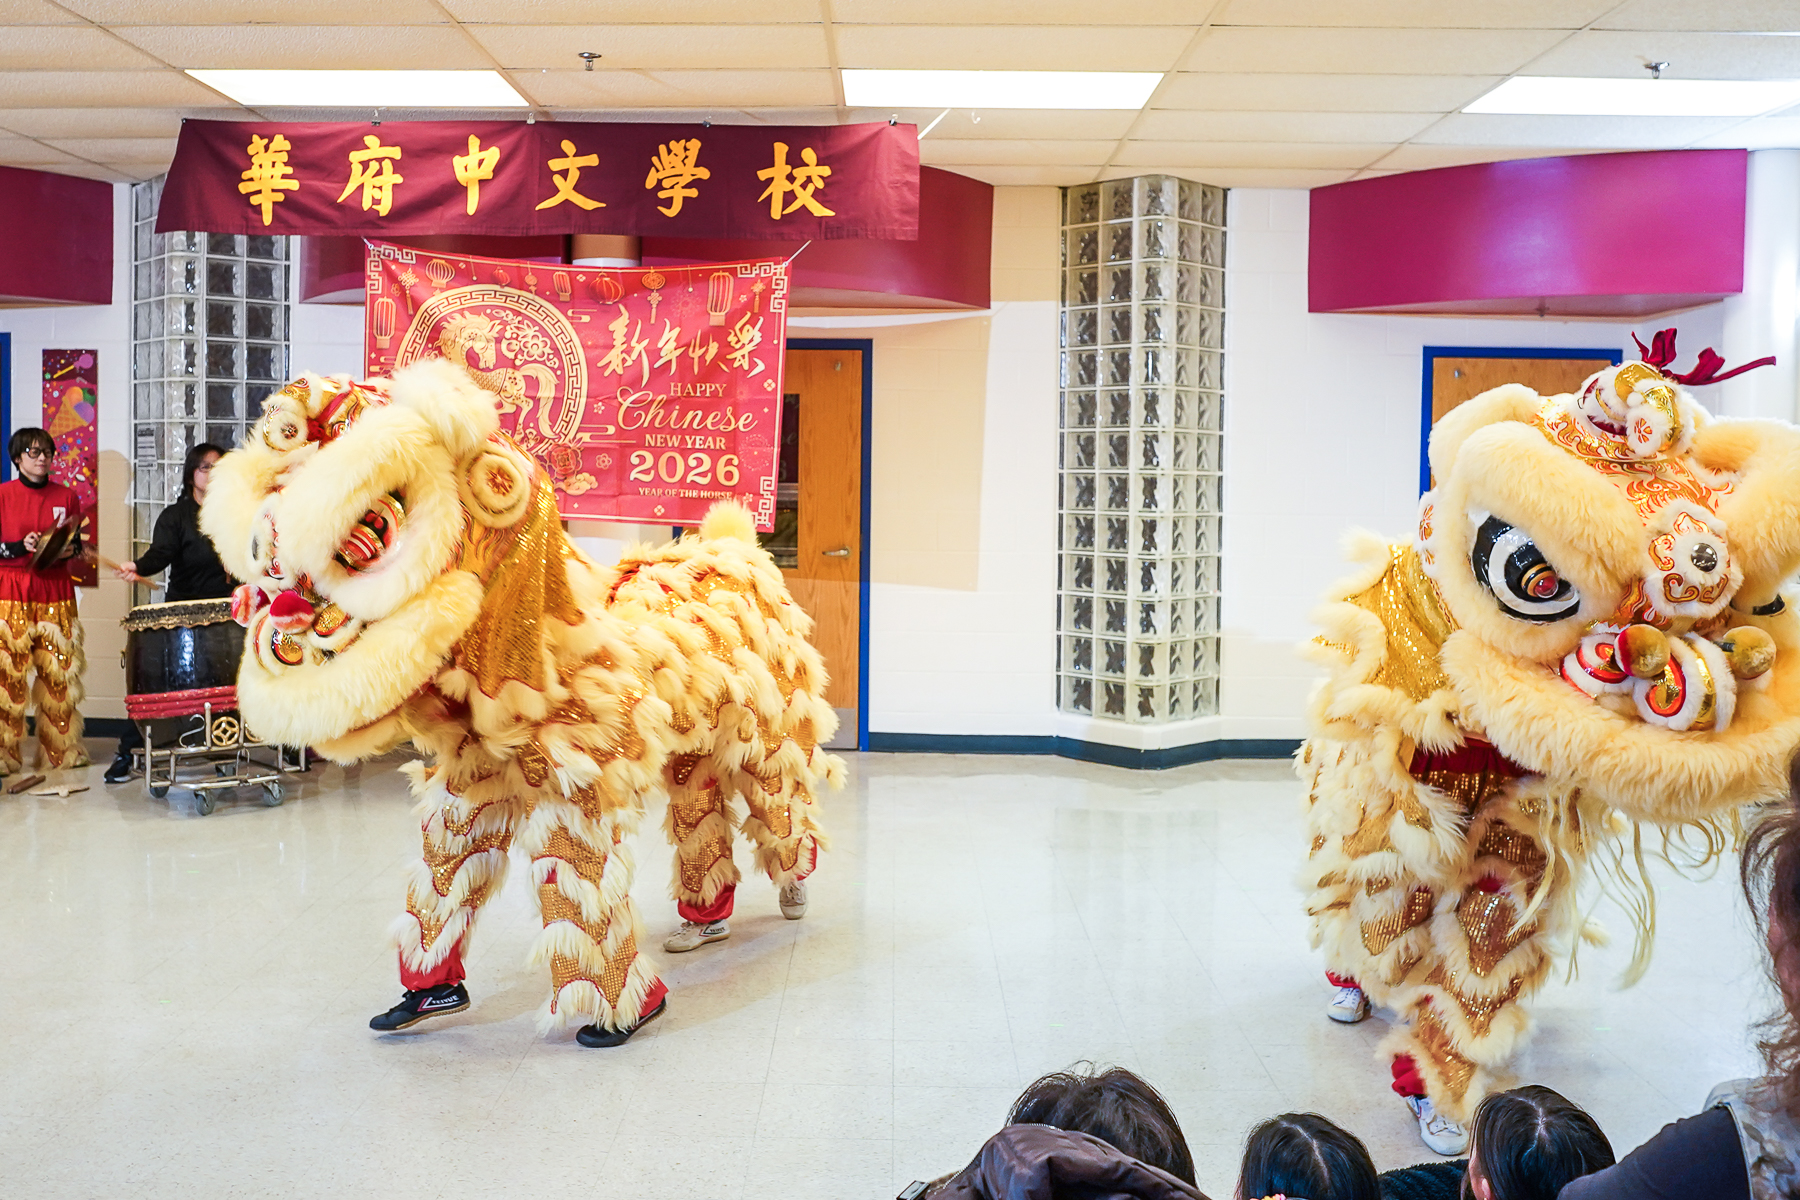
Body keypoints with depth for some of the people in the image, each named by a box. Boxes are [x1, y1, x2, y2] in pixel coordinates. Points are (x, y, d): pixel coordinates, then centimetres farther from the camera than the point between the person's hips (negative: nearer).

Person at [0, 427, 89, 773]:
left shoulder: (66, 497, 10)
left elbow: (78, 545, 17)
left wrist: (69, 549, -5)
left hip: (56, 593, 3)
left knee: (59, 672, 1)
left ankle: (61, 750, 11)